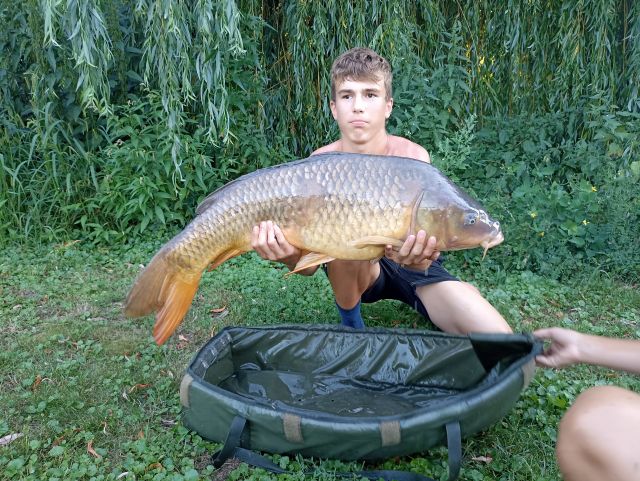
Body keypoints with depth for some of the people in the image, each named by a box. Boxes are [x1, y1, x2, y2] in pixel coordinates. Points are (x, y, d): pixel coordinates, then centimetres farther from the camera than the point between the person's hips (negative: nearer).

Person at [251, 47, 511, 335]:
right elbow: (310, 265, -21)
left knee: (499, 340, -22)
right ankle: (350, 325, -9)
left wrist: (415, 257, -54)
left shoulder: (412, 157, -19)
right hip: (350, 270, 1)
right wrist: (290, 256, -46)